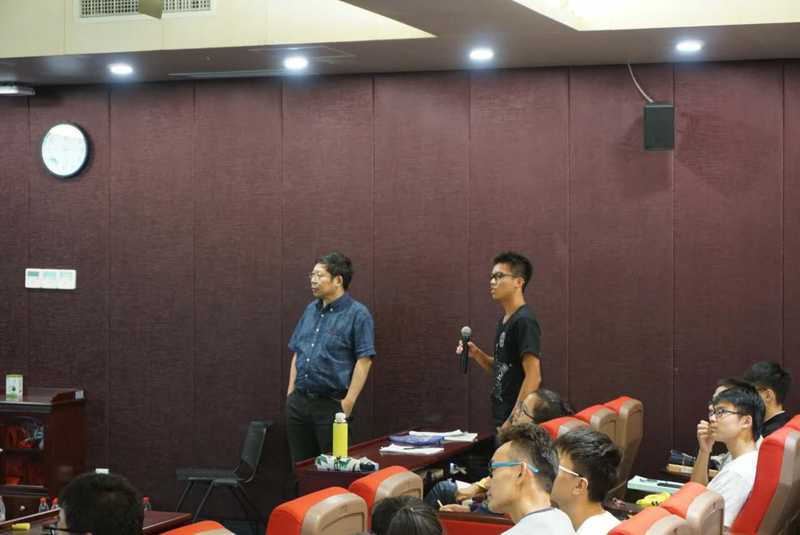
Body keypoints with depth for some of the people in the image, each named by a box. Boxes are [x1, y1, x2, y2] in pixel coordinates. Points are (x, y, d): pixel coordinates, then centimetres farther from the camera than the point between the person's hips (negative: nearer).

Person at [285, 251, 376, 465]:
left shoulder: (357, 314, -8)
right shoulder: (311, 310, 13)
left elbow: (364, 360, -12)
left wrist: (349, 402, -16)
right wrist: (291, 391, 11)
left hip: (331, 405, -6)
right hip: (298, 402, 7)